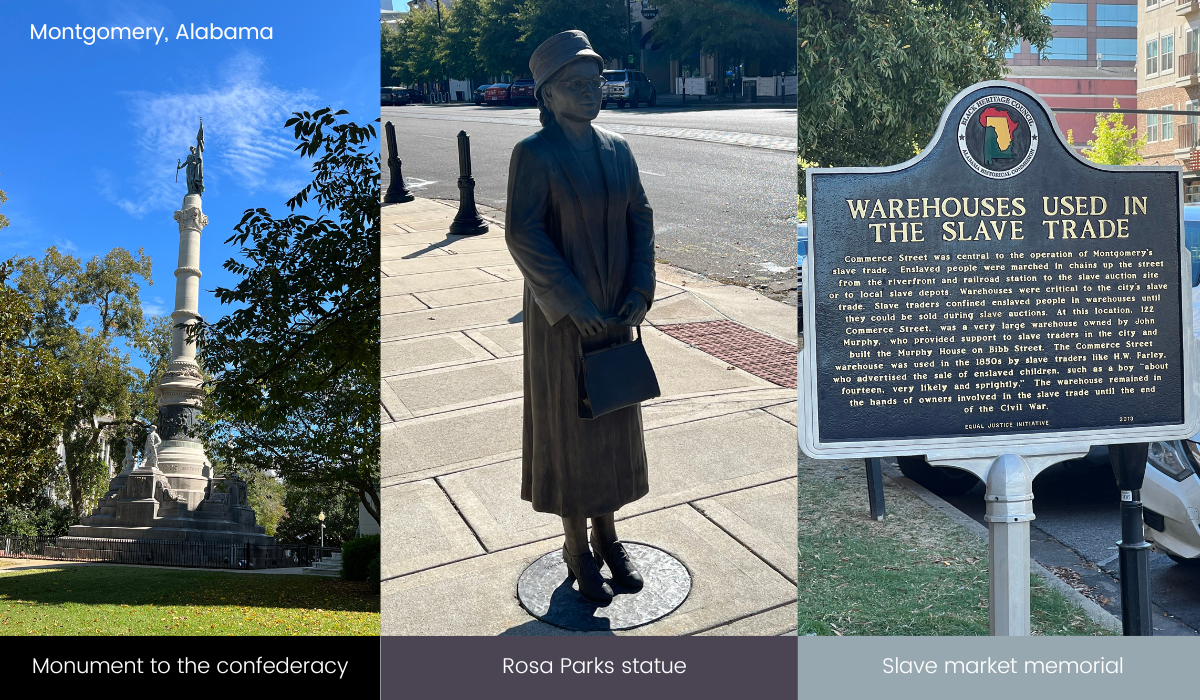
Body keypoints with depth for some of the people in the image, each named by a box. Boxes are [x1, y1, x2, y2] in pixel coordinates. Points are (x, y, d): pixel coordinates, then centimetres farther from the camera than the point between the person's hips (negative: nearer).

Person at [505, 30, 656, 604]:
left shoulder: (616, 149, 5)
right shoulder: (534, 154, -12)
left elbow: (640, 219, 8)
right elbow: (522, 235, -17)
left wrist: (640, 290, -5)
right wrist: (574, 305, -20)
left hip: (616, 314, 6)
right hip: (561, 318, -6)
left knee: (615, 425, 14)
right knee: (568, 428, 6)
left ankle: (607, 537, 32)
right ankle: (577, 550, 22)